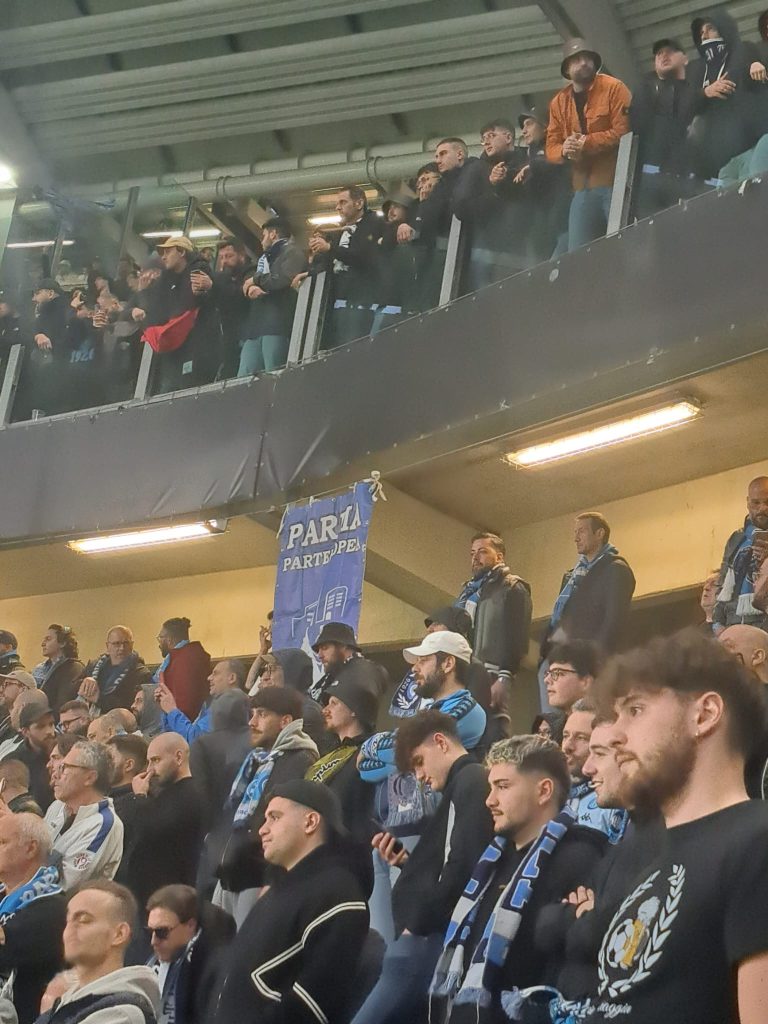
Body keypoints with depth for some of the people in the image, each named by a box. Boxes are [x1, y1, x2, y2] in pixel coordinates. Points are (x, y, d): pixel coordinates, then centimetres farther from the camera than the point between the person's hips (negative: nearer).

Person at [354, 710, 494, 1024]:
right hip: (426, 938, 10)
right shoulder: (464, 786, 22)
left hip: (428, 939, -10)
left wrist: (418, 924, -13)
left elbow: (462, 869, -20)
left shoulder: (471, 783, -8)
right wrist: (408, 862, 9)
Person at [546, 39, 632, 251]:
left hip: (615, 182, -5)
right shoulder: (558, 102, 15)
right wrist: (564, 150, -11)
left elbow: (624, 131, -11)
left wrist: (586, 143, -15)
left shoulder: (613, 88, -2)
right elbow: (551, 147, 13)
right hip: (582, 188, 5)